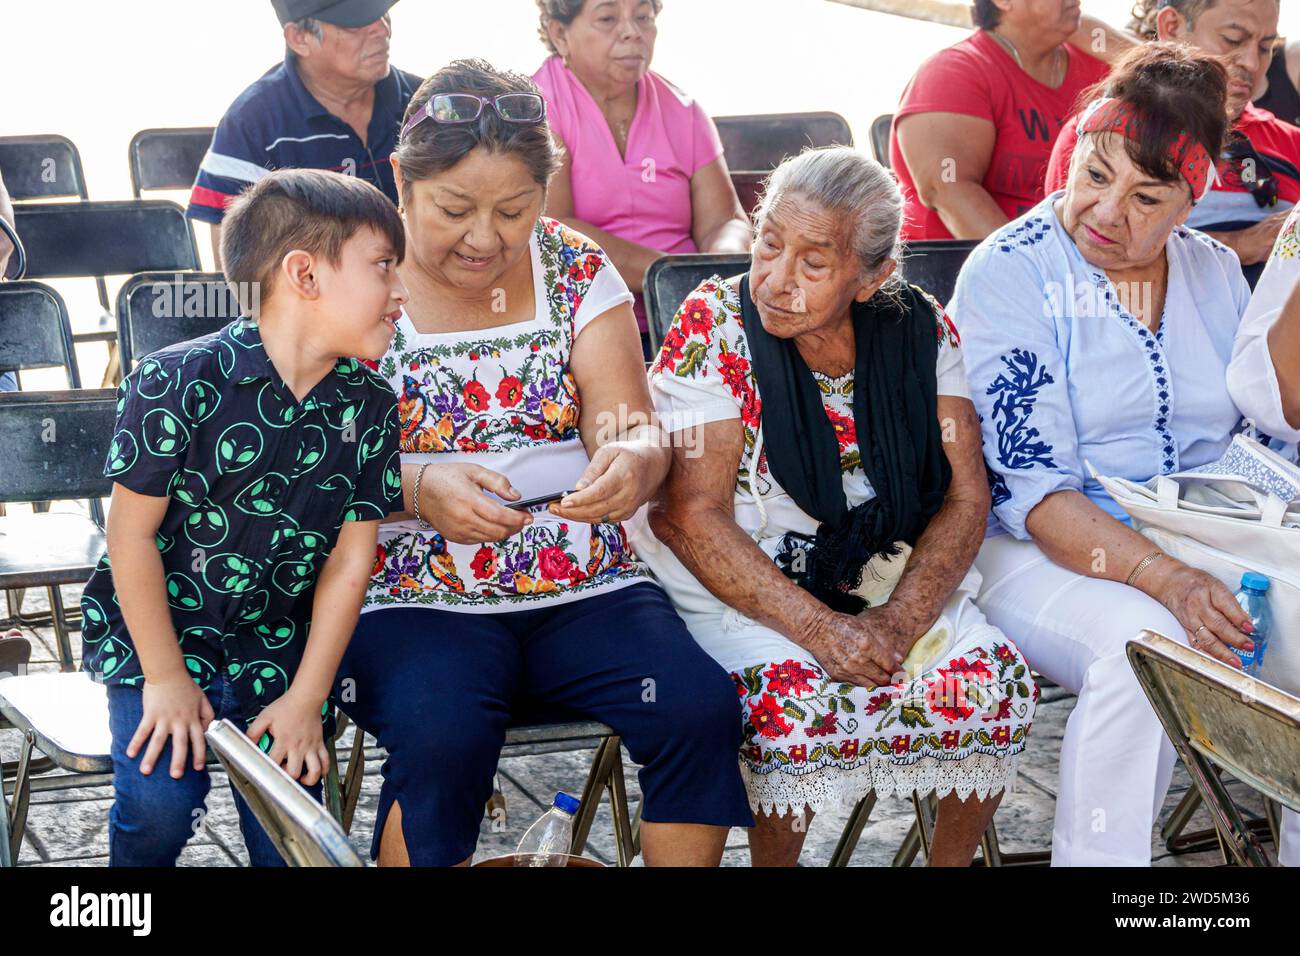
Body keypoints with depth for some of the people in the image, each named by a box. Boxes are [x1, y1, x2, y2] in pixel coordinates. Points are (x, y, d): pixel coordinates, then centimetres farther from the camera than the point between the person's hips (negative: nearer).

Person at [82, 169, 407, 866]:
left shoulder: (371, 407, -3)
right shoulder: (178, 382, -17)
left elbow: (350, 559, -1)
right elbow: (133, 534, -12)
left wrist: (306, 698, -4)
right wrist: (167, 678, -10)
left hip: (278, 644, 4)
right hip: (158, 631, -3)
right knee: (160, 798, -18)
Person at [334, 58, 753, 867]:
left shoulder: (575, 269, 6)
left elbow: (635, 431, 0)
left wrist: (633, 464, -25)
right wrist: (419, 487, -28)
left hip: (586, 586, 3)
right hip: (415, 596, -3)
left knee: (700, 707, -22)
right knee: (442, 737, -32)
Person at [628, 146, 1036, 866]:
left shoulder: (919, 331, -1)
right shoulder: (714, 326, -11)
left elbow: (964, 495, -2)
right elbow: (688, 513, -15)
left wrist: (901, 619, -19)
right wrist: (821, 629, -24)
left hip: (896, 579, 3)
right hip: (740, 585, -3)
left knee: (994, 685, -20)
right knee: (797, 701, -30)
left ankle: (950, 861, 5)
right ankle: (774, 860, -2)